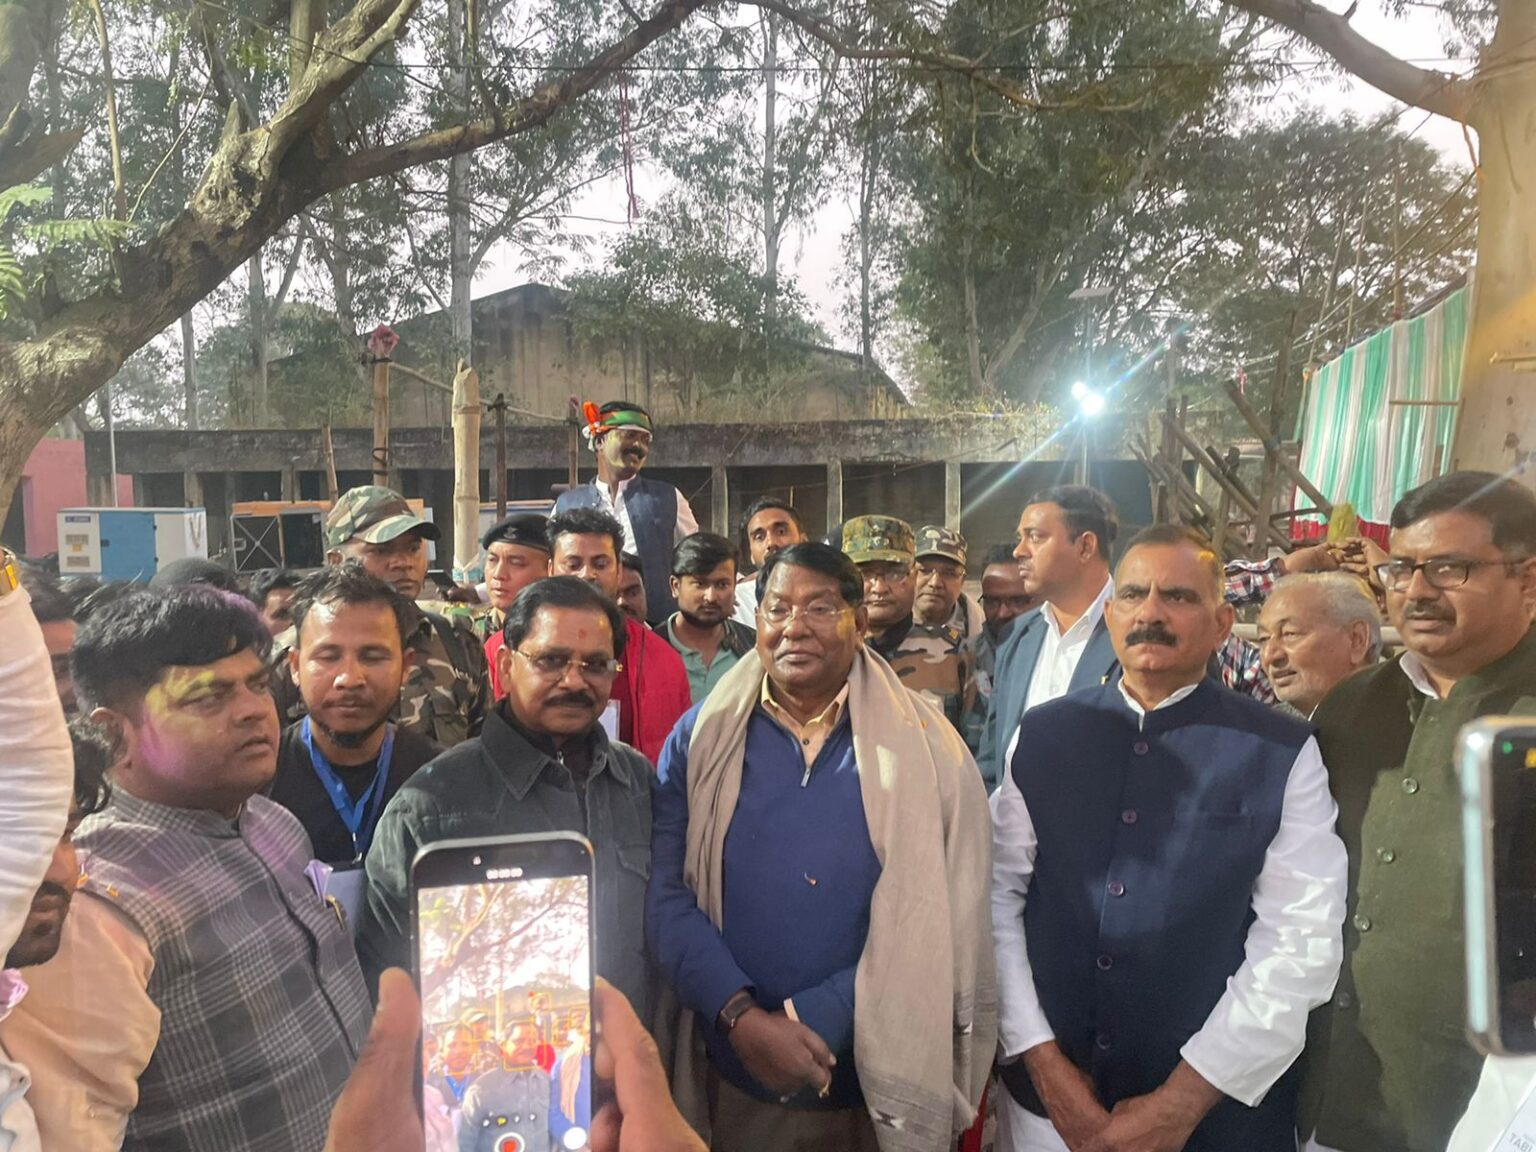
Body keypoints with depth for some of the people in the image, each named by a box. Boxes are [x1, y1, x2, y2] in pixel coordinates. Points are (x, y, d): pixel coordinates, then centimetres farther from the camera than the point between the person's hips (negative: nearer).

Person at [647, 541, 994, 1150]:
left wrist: (818, 1019, -15)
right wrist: (742, 1016, -18)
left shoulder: (923, 744, -6)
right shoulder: (701, 738, -2)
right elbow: (667, 893, -7)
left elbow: (935, 912, -10)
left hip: (881, 1078, 0)